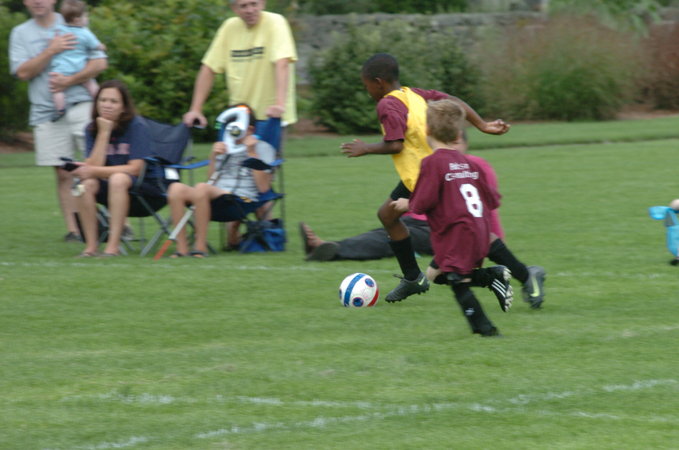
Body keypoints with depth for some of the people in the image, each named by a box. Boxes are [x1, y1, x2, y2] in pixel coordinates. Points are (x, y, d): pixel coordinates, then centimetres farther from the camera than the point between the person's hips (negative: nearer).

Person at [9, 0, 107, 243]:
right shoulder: (20, 33, 11)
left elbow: (99, 63, 0)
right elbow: (23, 72, -2)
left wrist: (69, 81, -12)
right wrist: (52, 51, -12)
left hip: (80, 104, -2)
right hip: (46, 112, 2)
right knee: (63, 174, 1)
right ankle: (73, 229, 3)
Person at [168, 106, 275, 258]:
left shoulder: (263, 148, 11)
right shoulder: (226, 147, 28)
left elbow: (263, 187, -1)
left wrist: (252, 153, -4)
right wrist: (214, 156, 10)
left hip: (242, 202, -6)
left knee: (201, 188, -36)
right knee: (176, 188, -23)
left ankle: (200, 247, -29)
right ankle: (182, 248, -26)